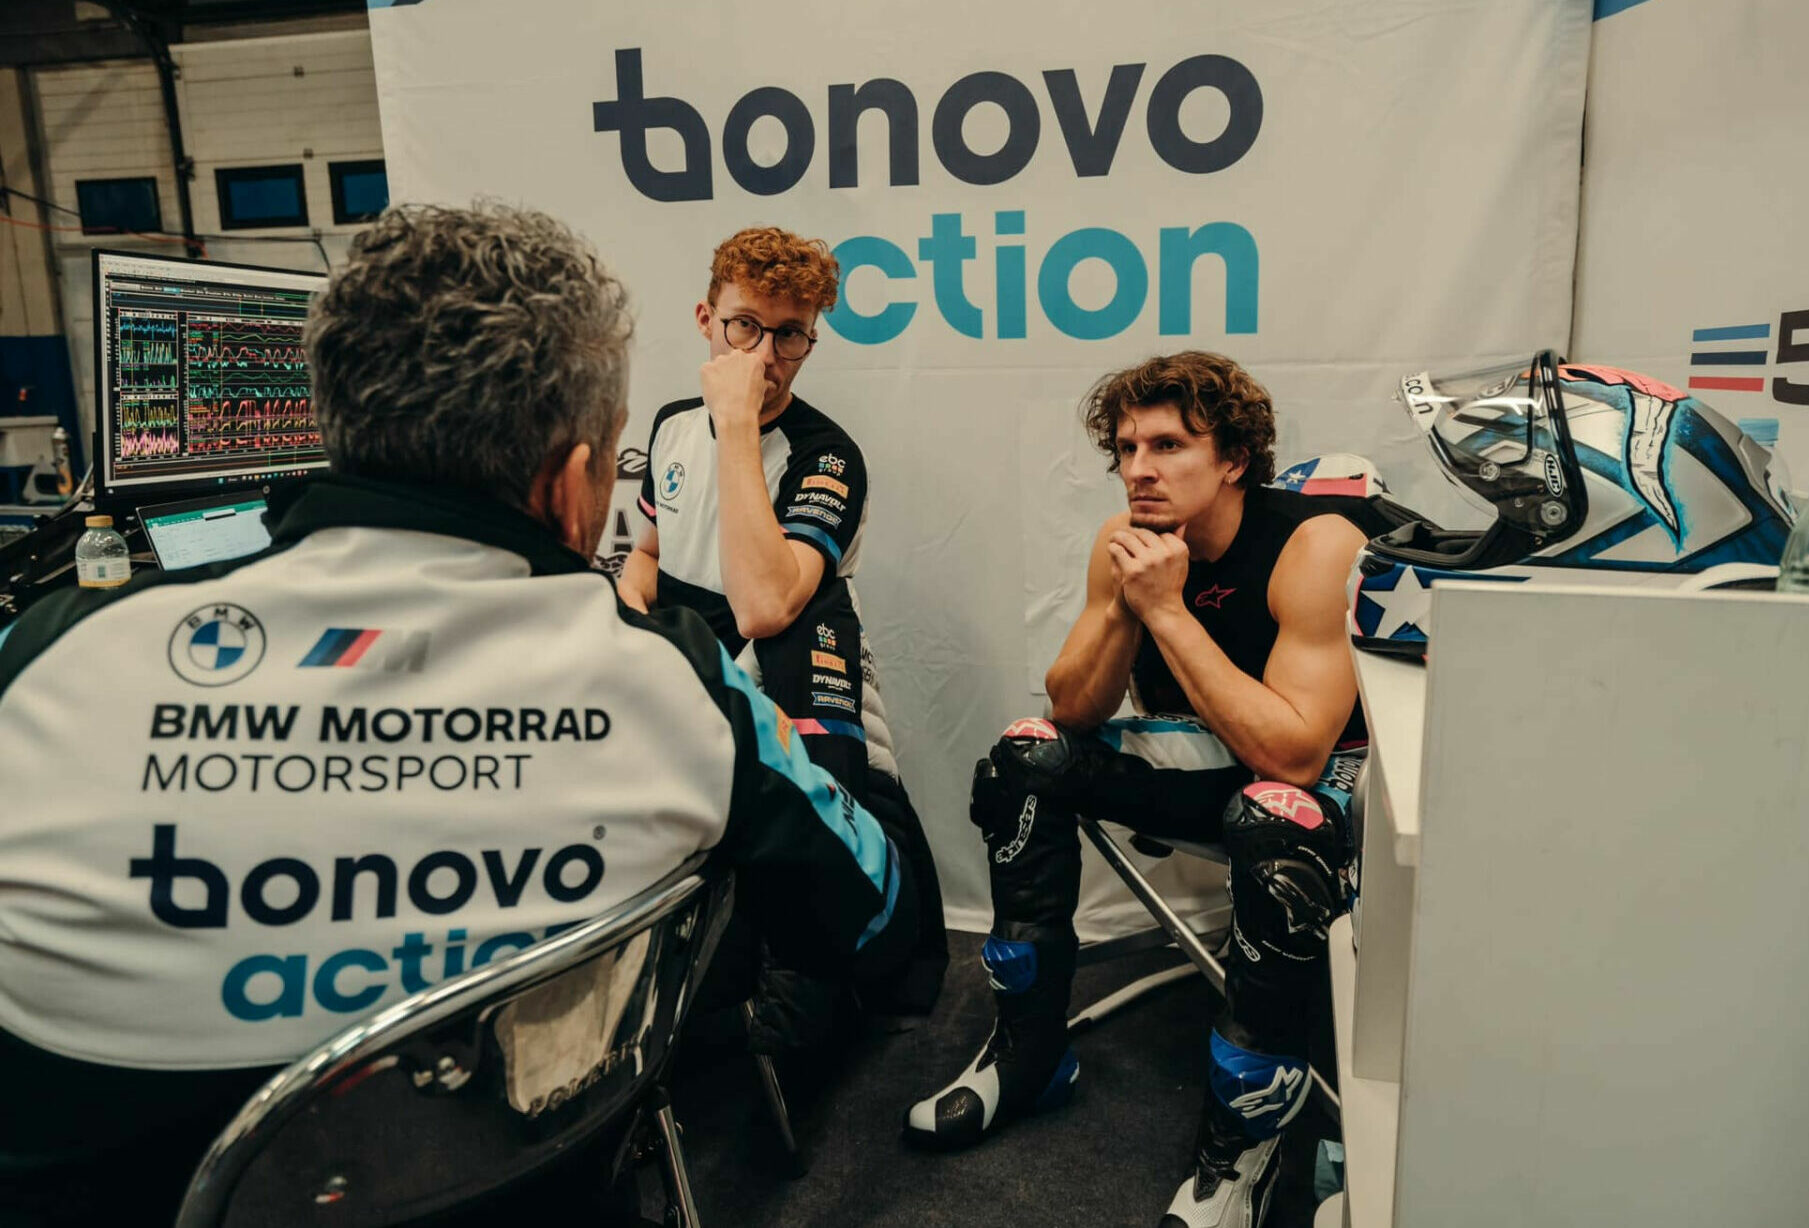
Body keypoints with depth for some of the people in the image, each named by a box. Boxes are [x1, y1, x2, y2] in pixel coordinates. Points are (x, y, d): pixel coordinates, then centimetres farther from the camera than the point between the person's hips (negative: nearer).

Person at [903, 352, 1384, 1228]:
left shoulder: (1315, 541, -25)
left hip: (1321, 771, -5)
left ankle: (1243, 1139, -16)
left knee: (1275, 830, -39)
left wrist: (1167, 609, -33)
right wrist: (1121, 604, -25)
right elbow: (1073, 711, -7)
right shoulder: (1127, 540, -8)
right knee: (1024, 760, -11)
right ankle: (1030, 1052, 3)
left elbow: (1294, 754, -33)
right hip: (1192, 758, 6)